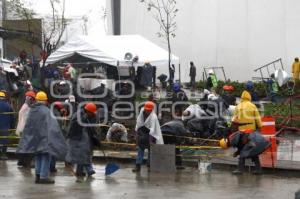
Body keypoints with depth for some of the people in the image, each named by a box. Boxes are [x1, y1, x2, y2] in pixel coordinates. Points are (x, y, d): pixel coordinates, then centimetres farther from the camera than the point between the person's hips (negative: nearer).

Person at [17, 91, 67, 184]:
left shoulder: (31, 110, 5)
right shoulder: (45, 110, -14)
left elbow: (28, 125, 12)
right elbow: (50, 125, -17)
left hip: (34, 137, 7)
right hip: (44, 137, -6)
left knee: (38, 157, 16)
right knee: (46, 156, -1)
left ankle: (38, 175, 17)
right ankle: (44, 176, -4)